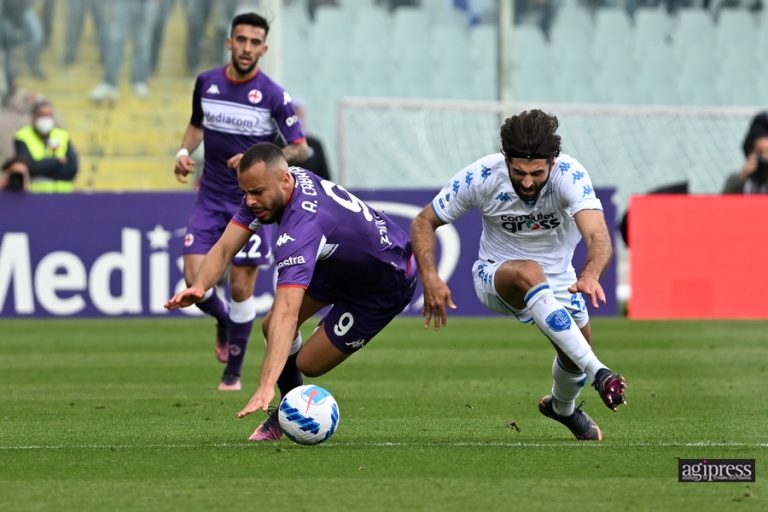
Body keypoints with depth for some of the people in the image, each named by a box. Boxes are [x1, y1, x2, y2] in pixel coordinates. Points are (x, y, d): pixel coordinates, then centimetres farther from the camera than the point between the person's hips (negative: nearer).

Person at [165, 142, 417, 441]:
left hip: (388, 284, -8)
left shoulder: (301, 227, -41)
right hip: (340, 263, 8)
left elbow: (287, 314, -50)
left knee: (309, 364, -9)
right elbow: (225, 248, -15)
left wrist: (266, 386, -58)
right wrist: (200, 286, -38)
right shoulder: (267, 189, -15)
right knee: (272, 326, 5)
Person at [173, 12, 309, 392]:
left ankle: (233, 372, 12)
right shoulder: (206, 83, 2)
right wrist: (184, 151, 0)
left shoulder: (274, 96, -10)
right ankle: (223, 322, 25)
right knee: (195, 279, -10)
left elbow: (300, 149, -7)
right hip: (211, 199, 3)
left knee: (241, 288, -2)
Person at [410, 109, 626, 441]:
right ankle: (598, 373, -44)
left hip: (558, 283, 3)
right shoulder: (481, 177, -25)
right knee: (530, 274, -37)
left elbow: (598, 236, -44)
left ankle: (562, 407, 48)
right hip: (495, 275, -3)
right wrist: (429, 277, -29)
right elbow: (424, 223, -12)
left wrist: (591, 274, -66)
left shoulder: (570, 176, -29)